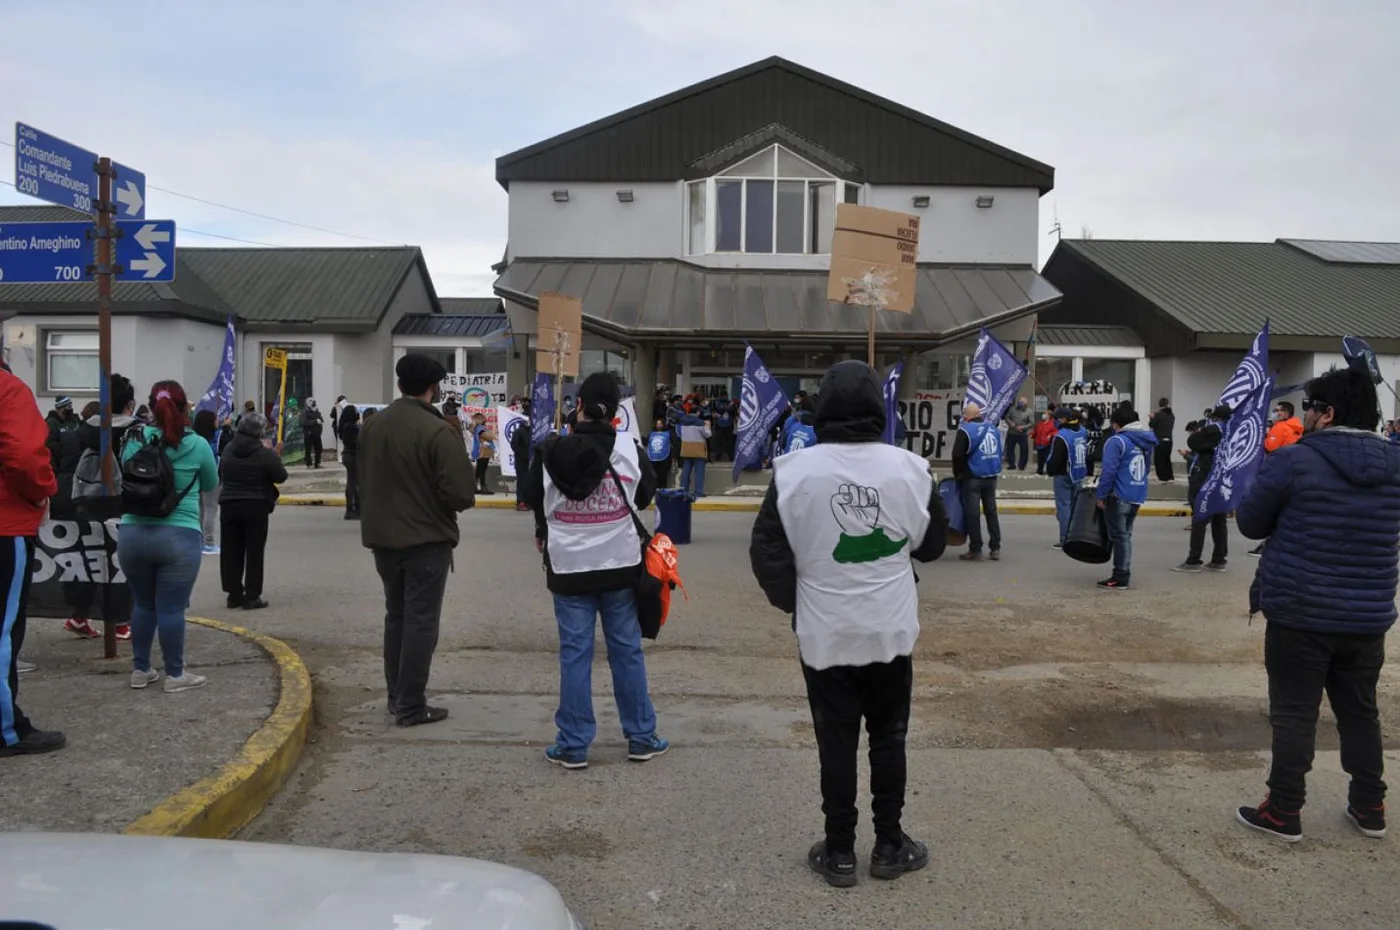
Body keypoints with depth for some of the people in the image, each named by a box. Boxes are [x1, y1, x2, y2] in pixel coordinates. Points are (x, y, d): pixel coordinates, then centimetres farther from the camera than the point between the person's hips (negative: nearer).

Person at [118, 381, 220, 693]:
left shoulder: (135, 440, 3)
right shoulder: (197, 445, -5)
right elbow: (211, 484, 11)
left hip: (132, 533, 4)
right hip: (178, 536, -3)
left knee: (143, 603, 16)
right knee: (171, 607, 1)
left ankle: (140, 670, 25)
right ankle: (175, 675, 11)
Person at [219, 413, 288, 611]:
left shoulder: (228, 450, 5)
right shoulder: (265, 454, -12)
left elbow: (220, 475, 14)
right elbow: (281, 476, -4)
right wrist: (277, 457, 9)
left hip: (229, 505, 4)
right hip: (256, 507, -4)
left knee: (231, 552, 9)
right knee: (254, 552, 2)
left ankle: (234, 594, 13)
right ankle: (251, 597, 2)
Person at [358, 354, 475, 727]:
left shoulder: (372, 425, 3)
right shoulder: (439, 431, -19)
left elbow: (363, 478, 12)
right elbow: (460, 493, -22)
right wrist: (463, 499, -1)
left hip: (382, 537, 7)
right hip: (427, 539, -7)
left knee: (396, 616, 19)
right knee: (420, 621, 1)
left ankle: (396, 696, 27)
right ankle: (411, 706, 5)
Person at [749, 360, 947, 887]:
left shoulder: (795, 471, -13)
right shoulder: (910, 468, -8)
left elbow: (768, 553, -7)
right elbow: (933, 544, 6)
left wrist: (793, 605, 9)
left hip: (825, 634, -1)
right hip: (891, 631, 1)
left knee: (836, 744, 10)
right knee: (888, 739, 16)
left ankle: (839, 853, 19)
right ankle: (890, 846, 25)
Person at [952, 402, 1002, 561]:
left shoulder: (965, 430, -11)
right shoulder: (993, 429, 9)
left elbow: (957, 455, -15)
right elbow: (999, 453, 15)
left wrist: (957, 474, -1)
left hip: (972, 478, -6)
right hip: (991, 477, 6)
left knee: (972, 513, -1)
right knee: (991, 511, 13)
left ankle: (975, 550, 0)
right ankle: (995, 548, 15)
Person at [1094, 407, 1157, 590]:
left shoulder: (1117, 441, -14)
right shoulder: (1146, 441, 10)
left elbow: (1109, 471, -18)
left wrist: (1101, 495, -10)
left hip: (1119, 497, -7)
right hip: (1138, 496, 7)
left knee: (1119, 536, -1)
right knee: (1126, 535, 15)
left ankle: (1120, 578, 2)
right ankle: (1124, 575, 19)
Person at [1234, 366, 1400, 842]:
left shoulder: (1294, 460, -15)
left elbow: (1250, 523, -6)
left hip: (1300, 614, -5)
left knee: (1294, 715, 3)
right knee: (1360, 712, 19)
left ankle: (1284, 813, 10)